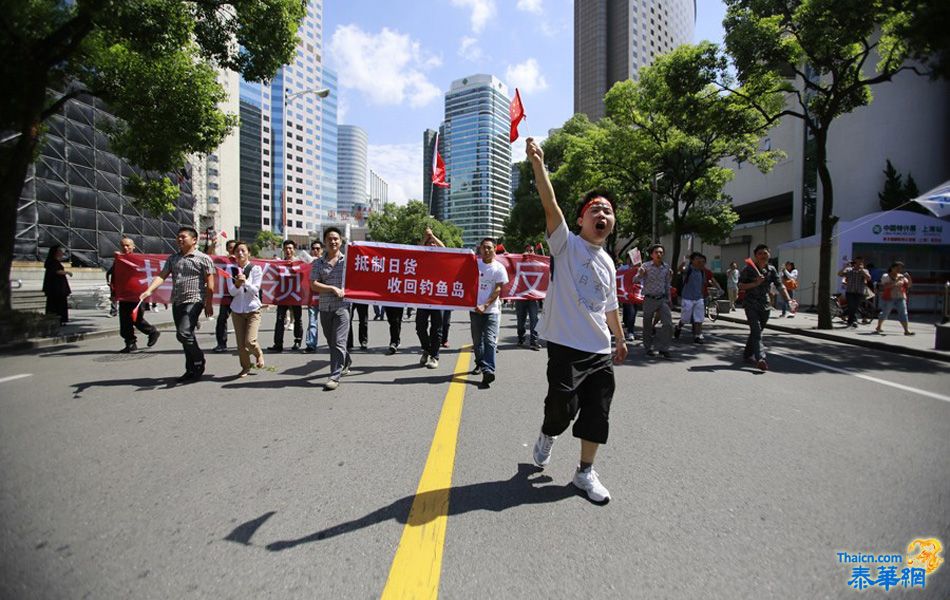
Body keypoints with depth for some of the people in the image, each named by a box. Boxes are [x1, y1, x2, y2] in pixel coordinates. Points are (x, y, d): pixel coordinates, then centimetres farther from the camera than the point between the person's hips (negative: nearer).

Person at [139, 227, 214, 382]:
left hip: (193, 301, -6)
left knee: (184, 333, -19)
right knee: (187, 337, 11)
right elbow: (161, 276, 6)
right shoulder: (172, 258, 14)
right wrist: (149, 290, -11)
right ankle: (192, 370, 20)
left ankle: (199, 362, 2)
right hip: (177, 302, 7)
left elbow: (210, 283, -5)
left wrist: (208, 304, -7)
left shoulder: (203, 258, -3)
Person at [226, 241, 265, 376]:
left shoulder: (255, 269, -3)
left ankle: (259, 355, 18)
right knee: (240, 343, 3)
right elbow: (231, 292, -3)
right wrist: (237, 284, -23)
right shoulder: (231, 269, 2)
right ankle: (245, 367, 21)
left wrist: (245, 282, -26)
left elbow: (255, 290, -9)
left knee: (250, 341, -14)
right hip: (237, 310, 3)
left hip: (253, 309, -2)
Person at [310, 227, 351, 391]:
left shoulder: (347, 260, 3)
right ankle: (345, 364, 38)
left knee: (338, 342, -10)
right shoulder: (318, 263, 7)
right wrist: (333, 289, -13)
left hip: (342, 306, -3)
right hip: (325, 307, 4)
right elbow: (314, 285, -3)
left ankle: (335, 376, -5)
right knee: (331, 342, 15)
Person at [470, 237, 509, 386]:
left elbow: (498, 290, -7)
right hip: (475, 309, 3)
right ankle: (480, 364, 31)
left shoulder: (499, 268, -3)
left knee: (490, 341, -12)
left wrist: (485, 305, -15)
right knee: (477, 340, 13)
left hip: (491, 310, -3)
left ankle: (488, 371, -18)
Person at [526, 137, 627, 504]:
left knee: (598, 414, 7)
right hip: (566, 346, -6)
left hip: (601, 351, 6)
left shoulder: (608, 263, 16)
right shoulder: (566, 244, -2)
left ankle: (585, 471, 25)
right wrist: (538, 166, -29)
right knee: (562, 408, -3)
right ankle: (547, 436, 32)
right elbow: (550, 205, -18)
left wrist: (620, 339, 28)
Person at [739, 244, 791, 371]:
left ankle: (747, 355, 29)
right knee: (756, 331, -17)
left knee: (756, 331, 13)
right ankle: (761, 359, -28)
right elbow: (740, 285, -5)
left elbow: (780, 286, 2)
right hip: (751, 304, -5)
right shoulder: (749, 269, -3)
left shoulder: (771, 270, 8)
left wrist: (789, 300, -10)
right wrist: (755, 283, -18)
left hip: (765, 305, 5)